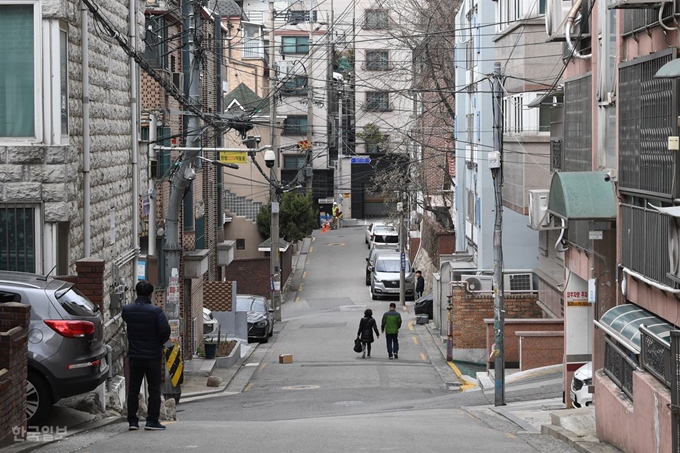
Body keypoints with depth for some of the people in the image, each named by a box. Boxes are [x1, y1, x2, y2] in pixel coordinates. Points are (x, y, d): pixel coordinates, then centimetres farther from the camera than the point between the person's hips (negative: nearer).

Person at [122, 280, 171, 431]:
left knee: (133, 389, 10)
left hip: (134, 355, 3)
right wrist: (160, 342, 0)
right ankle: (152, 420, 2)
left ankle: (132, 421, 8)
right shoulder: (155, 311, -14)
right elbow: (165, 330, -18)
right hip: (153, 356, -3)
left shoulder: (127, 310, -3)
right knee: (154, 389, 5)